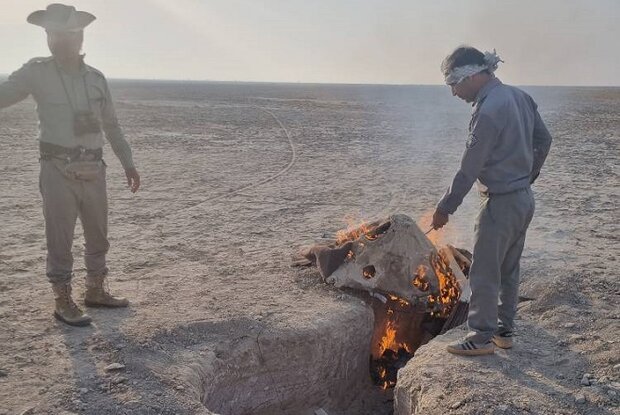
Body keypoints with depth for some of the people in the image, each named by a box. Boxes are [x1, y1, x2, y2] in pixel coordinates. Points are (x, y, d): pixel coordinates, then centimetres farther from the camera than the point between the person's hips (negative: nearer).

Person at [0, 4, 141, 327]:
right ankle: (63, 303, 13)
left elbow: (111, 125, 15)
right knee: (60, 239, 1)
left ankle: (95, 291, 29)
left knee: (98, 236, 13)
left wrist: (128, 164, 16)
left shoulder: (96, 78, 7)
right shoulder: (36, 73, -3)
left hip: (93, 170, 4)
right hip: (59, 171, -4)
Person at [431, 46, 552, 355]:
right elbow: (543, 140, 14)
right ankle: (504, 330, 29)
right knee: (508, 271, 18)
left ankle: (482, 338, 13)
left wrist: (445, 208, -11)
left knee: (484, 274, 3)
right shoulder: (520, 97, 5)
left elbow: (469, 169, -20)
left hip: (501, 204, -9)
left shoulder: (488, 111, -22)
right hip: (525, 200, 9)